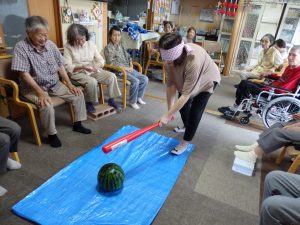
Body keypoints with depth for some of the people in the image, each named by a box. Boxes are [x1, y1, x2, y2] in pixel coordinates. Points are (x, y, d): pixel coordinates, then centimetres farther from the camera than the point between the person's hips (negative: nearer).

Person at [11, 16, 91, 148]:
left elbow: (60, 66, 6)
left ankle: (77, 124, 13)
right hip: (33, 87, -5)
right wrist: (40, 92, -28)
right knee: (47, 106, -32)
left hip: (55, 84, 6)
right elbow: (24, 74, -20)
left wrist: (69, 84, -1)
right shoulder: (21, 47, -15)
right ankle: (52, 135, -7)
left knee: (78, 95, -4)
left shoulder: (51, 45, 1)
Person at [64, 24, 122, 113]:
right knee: (92, 82, -35)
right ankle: (89, 103, -8)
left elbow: (100, 60, 3)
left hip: (93, 71, 5)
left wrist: (97, 65, -20)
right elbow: (67, 67, -14)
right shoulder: (68, 47, -9)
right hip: (78, 73, -4)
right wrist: (82, 66, -26)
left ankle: (111, 100, 0)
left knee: (112, 76, -15)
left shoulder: (91, 44, 3)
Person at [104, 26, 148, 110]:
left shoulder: (121, 46, 16)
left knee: (145, 79, -5)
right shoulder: (108, 48, -7)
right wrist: (125, 68, -17)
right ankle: (132, 102, -8)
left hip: (128, 69, 8)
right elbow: (111, 63, -16)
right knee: (135, 81, -27)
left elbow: (128, 57, 20)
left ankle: (139, 97, 11)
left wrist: (131, 66, 0)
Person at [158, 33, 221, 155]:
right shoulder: (170, 57, -29)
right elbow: (170, 84, -23)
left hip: (207, 79, -6)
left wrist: (167, 115, -40)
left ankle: (185, 143, 3)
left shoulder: (194, 61, -46)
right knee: (182, 104, 12)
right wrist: (170, 109, -21)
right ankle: (187, 126, 40)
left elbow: (186, 94, -43)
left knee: (195, 110, -11)